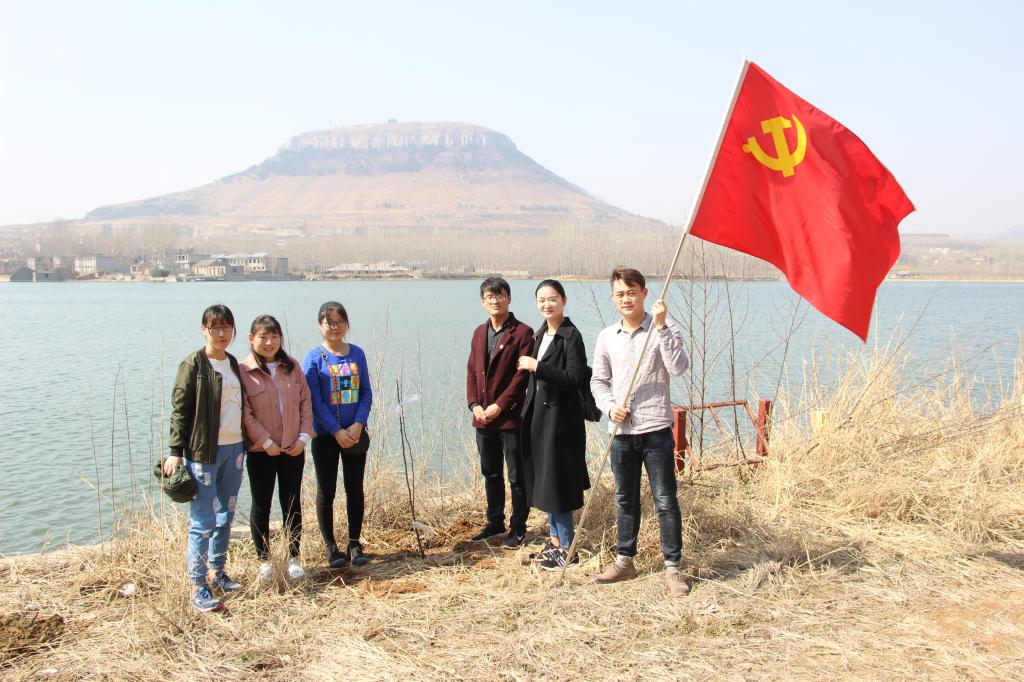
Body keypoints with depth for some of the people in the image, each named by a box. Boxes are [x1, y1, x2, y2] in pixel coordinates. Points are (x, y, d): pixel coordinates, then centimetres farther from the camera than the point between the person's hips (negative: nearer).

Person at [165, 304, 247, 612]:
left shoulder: (233, 364, 12)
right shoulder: (193, 364, -8)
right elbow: (179, 410, -9)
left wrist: (244, 443, 15)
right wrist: (176, 452, -13)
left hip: (234, 448, 7)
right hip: (204, 451, -7)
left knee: (225, 517, 14)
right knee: (203, 520, -5)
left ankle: (217, 573, 28)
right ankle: (199, 586, 3)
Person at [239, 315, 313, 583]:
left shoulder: (292, 367, 4)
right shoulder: (244, 372, -8)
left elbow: (305, 402, 4)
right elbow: (244, 413, -12)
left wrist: (303, 436, -5)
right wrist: (266, 442, -14)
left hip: (293, 449, 3)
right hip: (260, 451, -3)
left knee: (292, 503, 12)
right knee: (261, 506, 8)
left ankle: (293, 558, 24)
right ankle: (264, 561, 21)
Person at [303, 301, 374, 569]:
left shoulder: (357, 353, 4)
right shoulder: (314, 357, -6)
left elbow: (366, 394, 3)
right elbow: (314, 401, -10)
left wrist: (358, 424, -11)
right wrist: (337, 430, -16)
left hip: (355, 433, 3)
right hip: (325, 435, -3)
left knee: (355, 488, 9)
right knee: (326, 491, 6)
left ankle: (355, 543, 20)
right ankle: (330, 547, 18)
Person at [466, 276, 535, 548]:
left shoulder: (522, 333, -8)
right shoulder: (479, 333, 13)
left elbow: (522, 375, -14)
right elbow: (472, 371, 12)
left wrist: (499, 406, -17)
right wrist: (474, 404, -2)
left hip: (511, 417, -6)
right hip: (483, 419, 6)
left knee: (517, 476, 4)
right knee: (490, 474, 17)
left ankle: (518, 528, 16)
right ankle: (495, 523, 31)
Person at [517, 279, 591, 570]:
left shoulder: (571, 336, -13)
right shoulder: (540, 334, 13)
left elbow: (575, 378, -20)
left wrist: (536, 366, -20)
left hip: (559, 416, -8)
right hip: (537, 414, 8)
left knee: (557, 482, -3)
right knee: (542, 479, 13)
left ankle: (567, 548, 8)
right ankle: (555, 539, 25)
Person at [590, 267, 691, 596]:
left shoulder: (663, 329, -4)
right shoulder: (607, 337, 8)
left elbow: (678, 368, -20)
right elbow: (598, 380, 14)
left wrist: (661, 326, -23)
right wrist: (609, 407, -4)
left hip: (656, 430, -4)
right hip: (621, 432, 4)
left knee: (666, 500, -1)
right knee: (625, 500, 15)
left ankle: (672, 568, 9)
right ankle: (624, 561, 27)